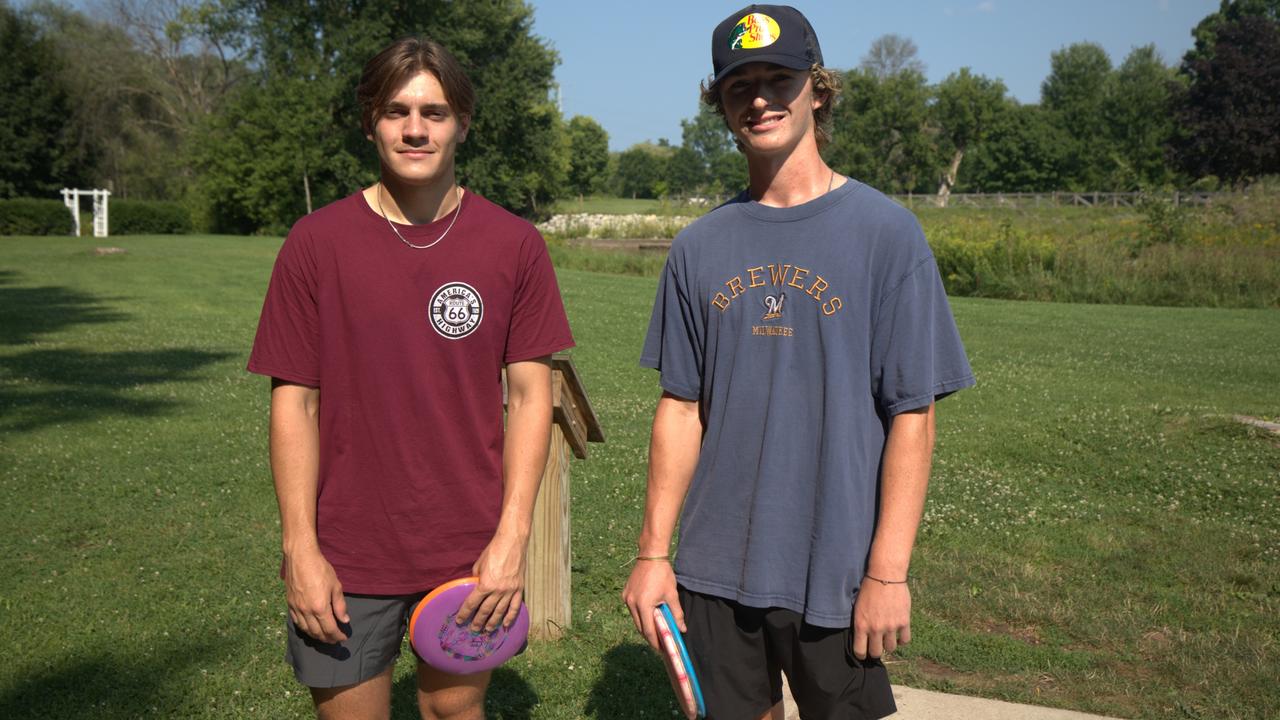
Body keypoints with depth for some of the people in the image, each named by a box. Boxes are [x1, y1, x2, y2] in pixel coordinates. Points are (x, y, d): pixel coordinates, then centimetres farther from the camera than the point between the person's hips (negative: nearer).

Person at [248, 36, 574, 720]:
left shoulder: (514, 244, -2)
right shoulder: (316, 242, -4)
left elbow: (530, 393, -1)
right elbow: (294, 401, -3)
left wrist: (512, 536, -7)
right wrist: (299, 549, -7)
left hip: (471, 557, 1)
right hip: (346, 561, 0)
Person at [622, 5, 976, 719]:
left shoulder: (886, 232, -6)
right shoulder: (701, 246, 4)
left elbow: (913, 416, -7)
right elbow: (681, 408, 6)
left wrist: (888, 572, -11)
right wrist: (653, 552, 3)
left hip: (836, 575, -3)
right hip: (714, 571, 3)